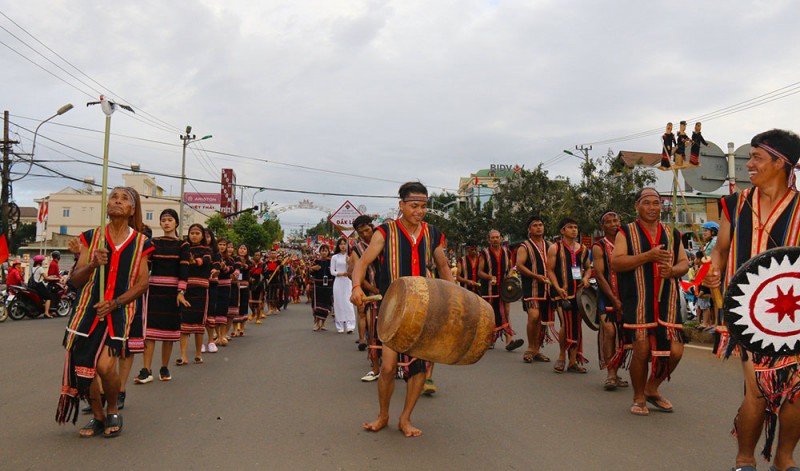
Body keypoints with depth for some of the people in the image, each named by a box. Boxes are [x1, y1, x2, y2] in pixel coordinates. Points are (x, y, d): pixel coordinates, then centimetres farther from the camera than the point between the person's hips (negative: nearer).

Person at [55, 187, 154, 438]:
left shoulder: (141, 243, 3)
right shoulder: (91, 237, 6)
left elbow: (142, 283, 1)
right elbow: (75, 281, 3)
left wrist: (115, 303, -12)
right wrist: (92, 264, -18)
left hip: (120, 310, -2)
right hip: (89, 308, 2)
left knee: (105, 365, -15)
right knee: (84, 365, 3)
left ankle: (112, 411, 13)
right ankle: (98, 417, 25)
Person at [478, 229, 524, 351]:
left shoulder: (506, 253, 10)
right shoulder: (485, 254, 0)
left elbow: (510, 268, 23)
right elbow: (480, 272, -1)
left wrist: (509, 277, 2)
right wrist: (490, 277, -19)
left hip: (504, 288, 2)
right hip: (490, 289, -2)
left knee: (505, 313, -6)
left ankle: (509, 340, -13)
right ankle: (490, 339, 21)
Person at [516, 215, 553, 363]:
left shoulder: (549, 246, 17)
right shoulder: (525, 247, 1)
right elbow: (519, 266, -11)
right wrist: (536, 276, -20)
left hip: (547, 287, 6)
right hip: (531, 286, -6)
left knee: (543, 319, 7)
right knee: (534, 315, -20)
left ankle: (537, 350, 18)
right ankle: (530, 349, -6)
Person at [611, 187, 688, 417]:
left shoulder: (672, 234, 17)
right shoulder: (626, 232, 4)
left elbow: (684, 262, 15)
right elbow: (616, 263, -9)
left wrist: (672, 271, -8)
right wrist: (648, 256, -18)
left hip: (668, 302, 4)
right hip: (638, 302, -4)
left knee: (675, 351, -3)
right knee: (642, 350, -5)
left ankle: (652, 389, 24)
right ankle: (639, 398, 18)